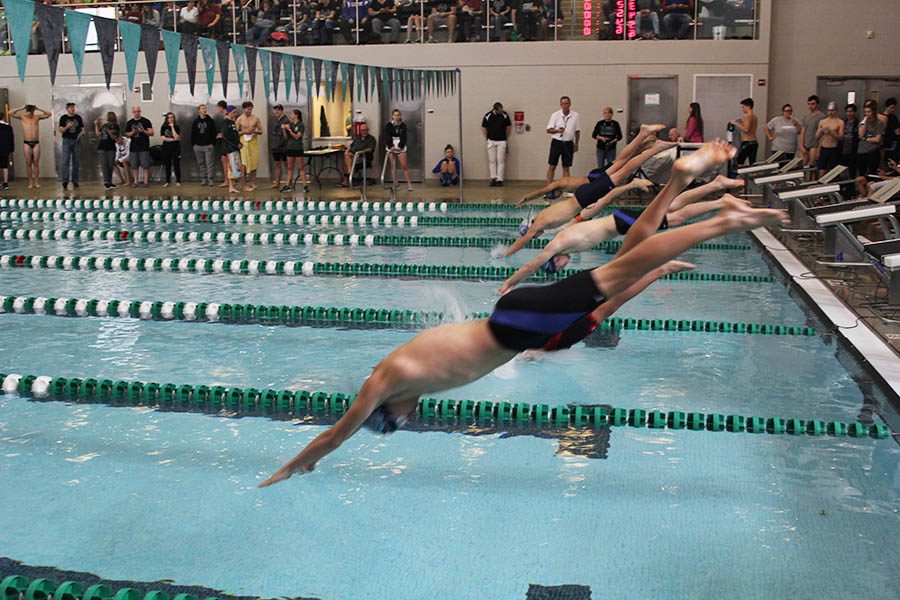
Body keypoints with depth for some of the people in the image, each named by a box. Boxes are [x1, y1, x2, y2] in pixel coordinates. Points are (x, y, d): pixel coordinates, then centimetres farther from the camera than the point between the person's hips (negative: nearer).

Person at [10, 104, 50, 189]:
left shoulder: (37, 117, 8)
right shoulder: (22, 117, 5)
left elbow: (49, 114, 4)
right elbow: (10, 113, -5)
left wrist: (38, 109, 0)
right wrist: (21, 108, -4)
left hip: (36, 143, 1)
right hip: (27, 143, -1)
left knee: (36, 163, 2)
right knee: (28, 163, 1)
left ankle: (36, 181, 5)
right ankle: (30, 182, 5)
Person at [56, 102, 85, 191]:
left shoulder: (78, 117, 10)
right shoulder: (63, 118, 3)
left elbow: (82, 129, 12)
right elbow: (61, 131, 0)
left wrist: (81, 133, -10)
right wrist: (67, 127, -17)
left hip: (76, 141, 2)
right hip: (67, 141, -2)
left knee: (76, 162, 3)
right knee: (66, 161, -10)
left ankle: (75, 182, 9)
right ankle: (65, 181, -13)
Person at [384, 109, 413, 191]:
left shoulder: (403, 125, 3)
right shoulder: (388, 125, 2)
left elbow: (403, 137, -3)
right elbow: (387, 137, -5)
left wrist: (400, 146, -18)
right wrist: (391, 146, -20)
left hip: (400, 147, 0)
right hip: (391, 147, 0)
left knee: (404, 166, -5)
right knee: (393, 166, 1)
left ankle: (409, 184, -4)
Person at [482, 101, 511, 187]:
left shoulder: (505, 115, -6)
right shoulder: (487, 116, -8)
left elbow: (509, 127, 7)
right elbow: (483, 128, 4)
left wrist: (506, 138, 11)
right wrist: (488, 138, 6)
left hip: (502, 141, 0)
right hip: (491, 141, 0)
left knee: (501, 161, -1)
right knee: (492, 161, 4)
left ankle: (499, 179, 1)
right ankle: (493, 178, 11)